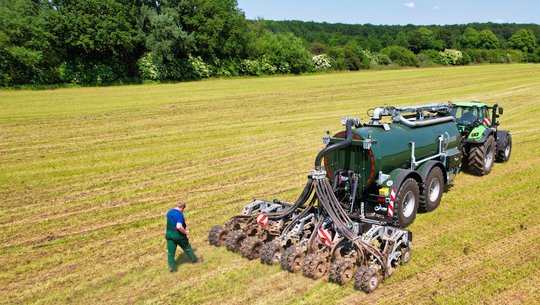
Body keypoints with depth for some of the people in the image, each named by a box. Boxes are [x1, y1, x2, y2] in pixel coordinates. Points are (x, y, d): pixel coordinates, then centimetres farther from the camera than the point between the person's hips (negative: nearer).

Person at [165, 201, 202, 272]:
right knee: (187, 248, 15)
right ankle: (195, 259, 32)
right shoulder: (180, 214, -20)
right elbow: (179, 227, -31)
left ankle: (172, 267, 6)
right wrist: (185, 232, -15)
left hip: (169, 234, 6)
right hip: (178, 234, -5)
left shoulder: (169, 212, 5)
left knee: (171, 252, 8)